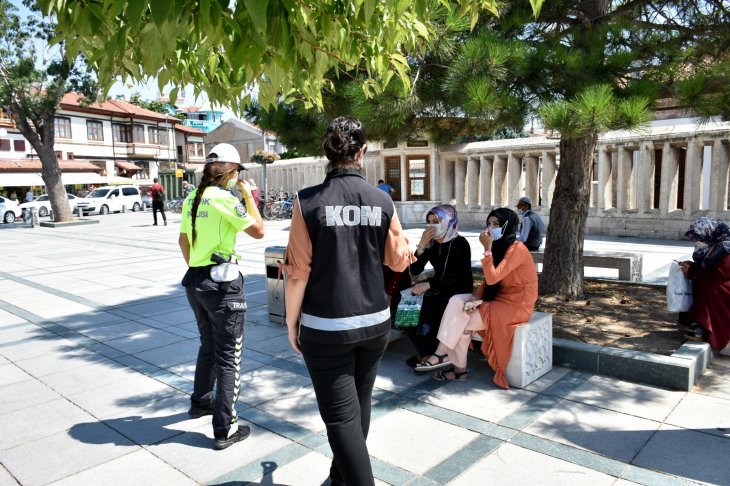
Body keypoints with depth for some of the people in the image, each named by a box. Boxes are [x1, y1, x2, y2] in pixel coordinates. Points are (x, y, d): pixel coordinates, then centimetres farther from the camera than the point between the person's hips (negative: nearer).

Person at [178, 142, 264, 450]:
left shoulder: (192, 199, 9)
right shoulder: (224, 198, -16)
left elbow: (183, 241, 17)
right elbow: (258, 230, -12)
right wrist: (248, 196, -3)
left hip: (195, 279, 8)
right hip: (222, 282, -8)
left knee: (208, 345, 27)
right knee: (228, 356, 1)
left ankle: (200, 402, 43)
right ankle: (225, 430, 8)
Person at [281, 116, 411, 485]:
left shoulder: (309, 201, -13)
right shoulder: (382, 201, -3)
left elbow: (298, 271, -13)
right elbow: (399, 261, 5)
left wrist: (291, 321, 0)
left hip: (326, 327, -4)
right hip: (374, 322, 5)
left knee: (341, 415, 5)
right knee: (359, 404, 22)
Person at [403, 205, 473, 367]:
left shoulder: (460, 243, -13)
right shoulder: (432, 243, 3)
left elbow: (462, 278, -20)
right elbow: (415, 270, -2)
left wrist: (429, 284, -26)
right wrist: (422, 245, -16)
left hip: (458, 291, -6)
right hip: (438, 288, 6)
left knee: (425, 310, -25)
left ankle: (427, 354, 1)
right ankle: (426, 351, 4)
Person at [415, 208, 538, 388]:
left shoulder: (517, 249, -17)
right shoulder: (500, 246, 11)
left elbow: (492, 278, -26)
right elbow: (488, 280, 7)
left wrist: (487, 248, -23)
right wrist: (475, 297, -10)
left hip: (516, 305, -8)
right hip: (500, 299, 8)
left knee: (460, 321, -16)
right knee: (457, 301, -12)